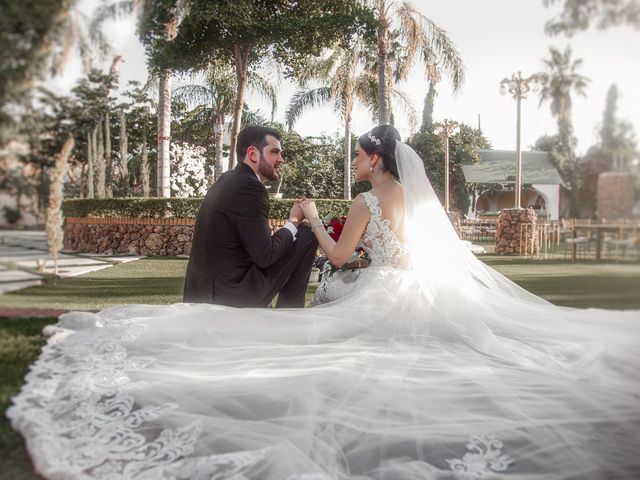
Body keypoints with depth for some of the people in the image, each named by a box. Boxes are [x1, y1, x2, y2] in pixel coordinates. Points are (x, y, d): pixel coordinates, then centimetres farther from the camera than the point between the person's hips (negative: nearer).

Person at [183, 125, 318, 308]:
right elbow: (264, 257, -18)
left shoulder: (226, 180, 11)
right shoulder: (249, 187, -18)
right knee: (306, 234, -4)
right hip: (232, 298, -10)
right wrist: (294, 222, -4)